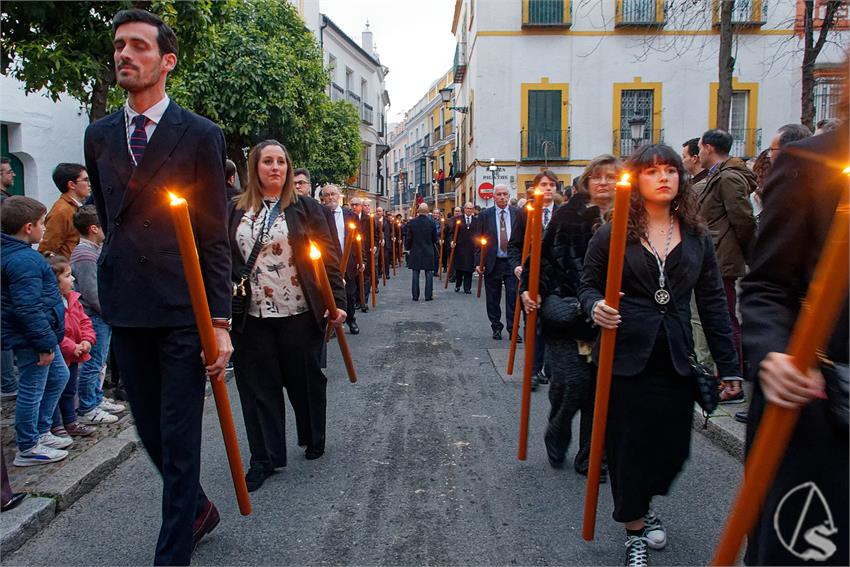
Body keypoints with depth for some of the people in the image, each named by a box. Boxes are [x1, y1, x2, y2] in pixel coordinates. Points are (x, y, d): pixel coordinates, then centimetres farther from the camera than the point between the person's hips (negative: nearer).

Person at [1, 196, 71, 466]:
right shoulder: (24, 260, -23)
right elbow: (28, 309, -27)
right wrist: (45, 344, -21)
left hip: (41, 335, 11)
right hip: (30, 340, -11)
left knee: (58, 377, 22)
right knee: (32, 391, 2)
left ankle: (40, 433, 34)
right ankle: (27, 449, 16)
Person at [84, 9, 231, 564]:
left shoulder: (201, 135, -4)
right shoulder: (99, 135, 11)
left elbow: (216, 237, -7)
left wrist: (220, 321, -12)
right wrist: (119, 273, 18)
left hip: (184, 308, -5)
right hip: (126, 308, 5)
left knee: (179, 438, 3)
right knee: (151, 430, 16)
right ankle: (199, 509, 41)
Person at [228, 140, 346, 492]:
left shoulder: (306, 208, 2)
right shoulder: (235, 211, 9)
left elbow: (329, 256, -1)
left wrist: (337, 301, -9)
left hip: (300, 314, -2)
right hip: (252, 317, 2)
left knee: (305, 380, 11)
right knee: (258, 387, 6)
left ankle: (314, 440, 35)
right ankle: (265, 458, 19)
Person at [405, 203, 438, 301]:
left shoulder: (412, 222, -7)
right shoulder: (431, 223, -7)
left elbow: (408, 238, -3)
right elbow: (435, 239, 1)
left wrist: (408, 247, 13)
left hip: (415, 252, 1)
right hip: (428, 252, -1)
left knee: (415, 275, 8)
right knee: (429, 275, 7)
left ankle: (415, 296, 10)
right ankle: (428, 295, 7)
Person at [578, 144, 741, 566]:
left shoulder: (696, 238, 7)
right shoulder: (612, 233, -2)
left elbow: (713, 303, 9)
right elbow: (587, 285, 4)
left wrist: (728, 365, 7)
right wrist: (595, 306, -20)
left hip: (675, 359, 3)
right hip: (625, 354, -3)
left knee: (673, 447, 9)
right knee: (628, 446, 5)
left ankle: (643, 504, 42)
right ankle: (634, 531, 27)